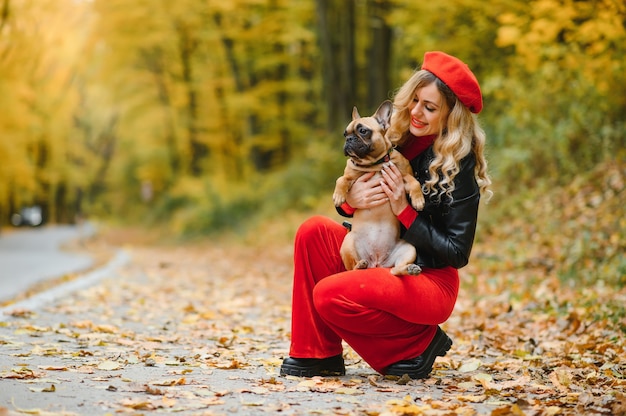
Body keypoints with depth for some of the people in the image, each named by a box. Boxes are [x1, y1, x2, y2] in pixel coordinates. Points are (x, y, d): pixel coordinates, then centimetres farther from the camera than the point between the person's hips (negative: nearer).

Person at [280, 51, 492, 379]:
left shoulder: (459, 167, -17)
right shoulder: (398, 140, 1)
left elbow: (458, 253, -18)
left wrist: (404, 211, -22)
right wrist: (350, 200, -15)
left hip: (431, 283, -7)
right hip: (381, 261, 7)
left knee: (330, 294, -26)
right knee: (313, 231, -13)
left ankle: (418, 345, -2)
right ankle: (316, 354, -6)